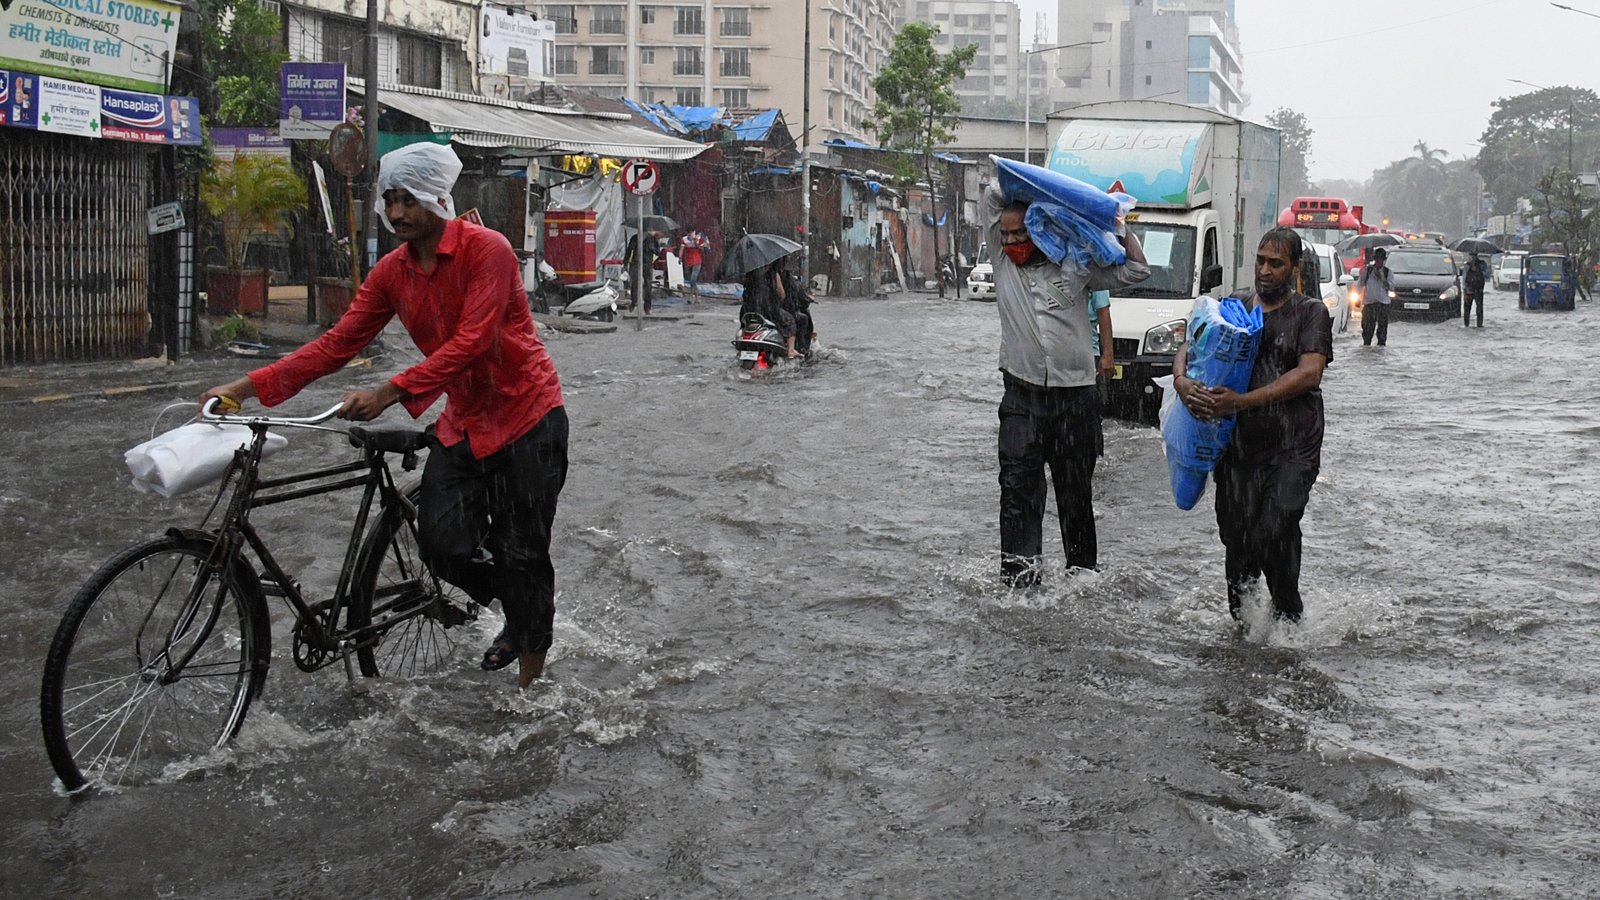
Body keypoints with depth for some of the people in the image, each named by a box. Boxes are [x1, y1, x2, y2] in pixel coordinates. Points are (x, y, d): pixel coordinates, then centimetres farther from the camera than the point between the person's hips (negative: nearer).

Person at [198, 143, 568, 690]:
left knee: (521, 553, 0)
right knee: (443, 544, -5)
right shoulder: (392, 271, 1)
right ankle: (518, 609, 25)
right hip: (463, 421, 6)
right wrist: (249, 386, -11)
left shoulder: (486, 250, -18)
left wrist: (389, 393, -36)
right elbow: (339, 342, -2)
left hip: (525, 415, -6)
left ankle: (531, 672, 20)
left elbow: (471, 341, -28)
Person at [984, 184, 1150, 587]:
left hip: (1075, 397, 0)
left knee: (1076, 493, 8)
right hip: (1022, 397, 0)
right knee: (1017, 487, -10)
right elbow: (993, 194, 9)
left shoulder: (1074, 266, 4)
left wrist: (1117, 221, 3)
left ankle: (1083, 572, 18)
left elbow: (1136, 270, 5)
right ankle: (1018, 575, -11)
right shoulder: (1003, 261, 7)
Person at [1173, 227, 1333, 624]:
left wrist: (1242, 401, -22)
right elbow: (1187, 349, 10)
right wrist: (1181, 380, -16)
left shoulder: (1311, 313, 3)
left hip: (1293, 447, -4)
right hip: (1238, 446, 4)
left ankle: (1287, 618, -1)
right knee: (1236, 543, 6)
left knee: (1274, 535, -18)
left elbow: (1309, 373, -11)